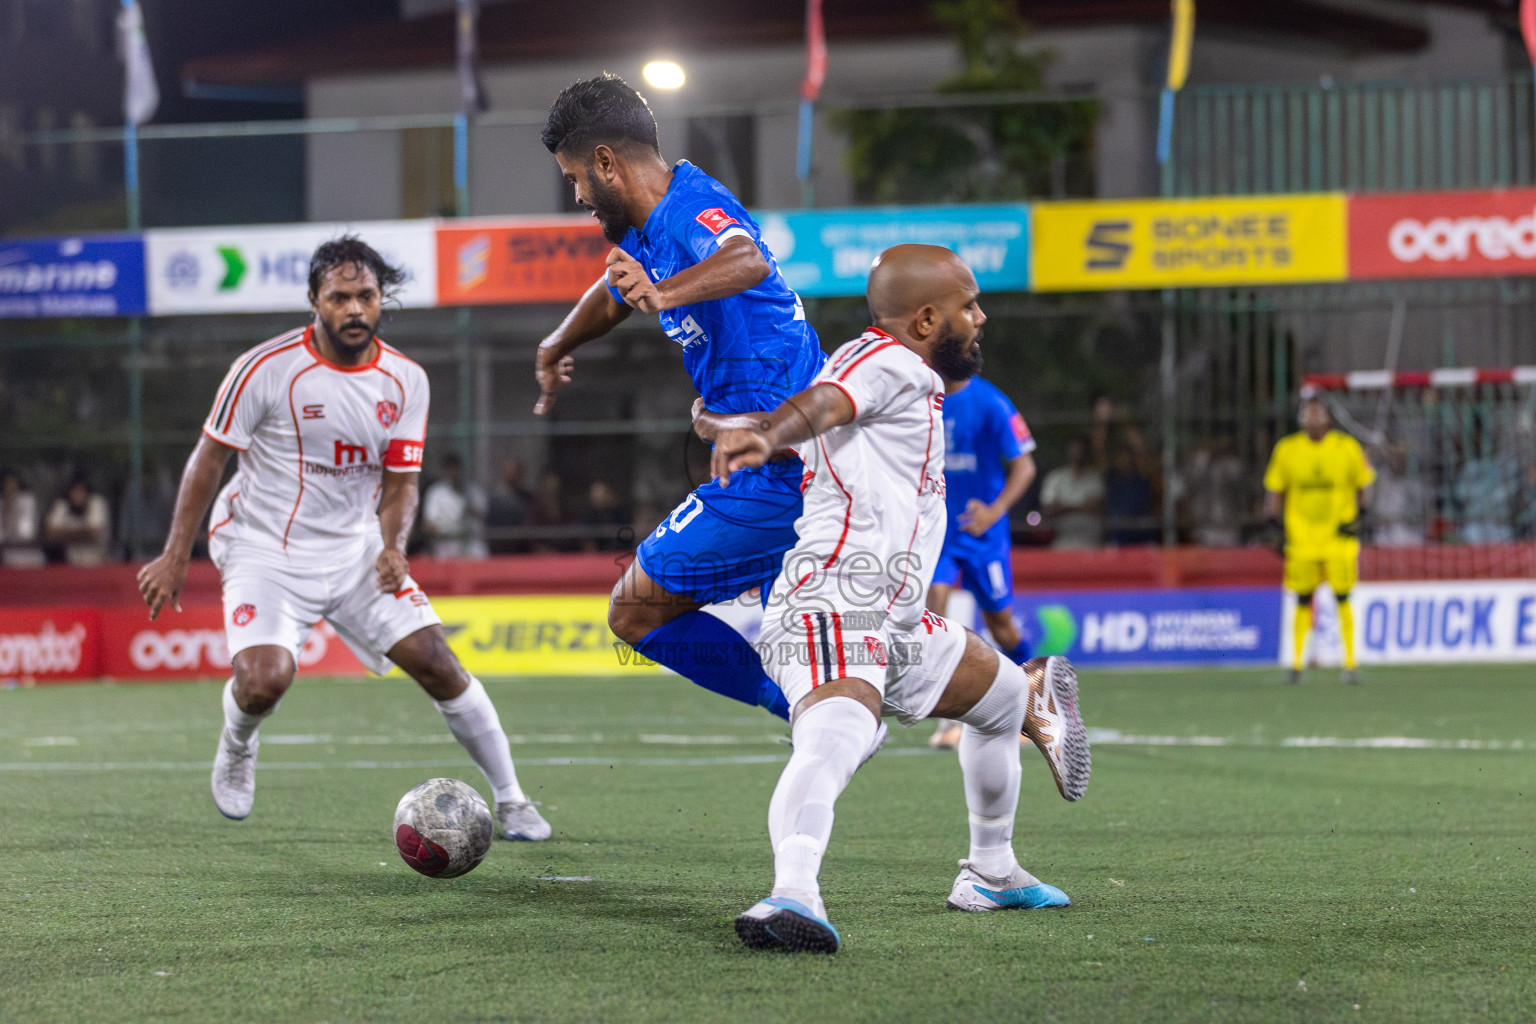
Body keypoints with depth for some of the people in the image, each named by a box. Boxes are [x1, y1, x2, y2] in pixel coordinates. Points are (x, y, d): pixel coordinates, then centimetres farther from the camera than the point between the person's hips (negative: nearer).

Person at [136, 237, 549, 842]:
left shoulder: (405, 382, -2)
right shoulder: (267, 369, -15)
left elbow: (400, 481, 4)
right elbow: (208, 459, -6)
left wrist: (392, 547, -17)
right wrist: (174, 558, -8)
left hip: (355, 551, 4)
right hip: (264, 548, -4)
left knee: (435, 661, -8)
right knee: (264, 680, -25)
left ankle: (511, 801, 6)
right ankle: (236, 747, 12)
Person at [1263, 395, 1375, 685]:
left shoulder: (1347, 448, -1)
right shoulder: (1286, 449, 2)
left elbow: (1363, 486, 8)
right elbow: (1274, 490, 10)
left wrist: (1356, 517, -5)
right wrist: (1272, 524, 1)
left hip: (1339, 536, -1)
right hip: (1301, 538, 1)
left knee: (1342, 598, -4)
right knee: (1302, 601, 4)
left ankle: (1350, 662, 3)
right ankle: (1296, 664, 13)